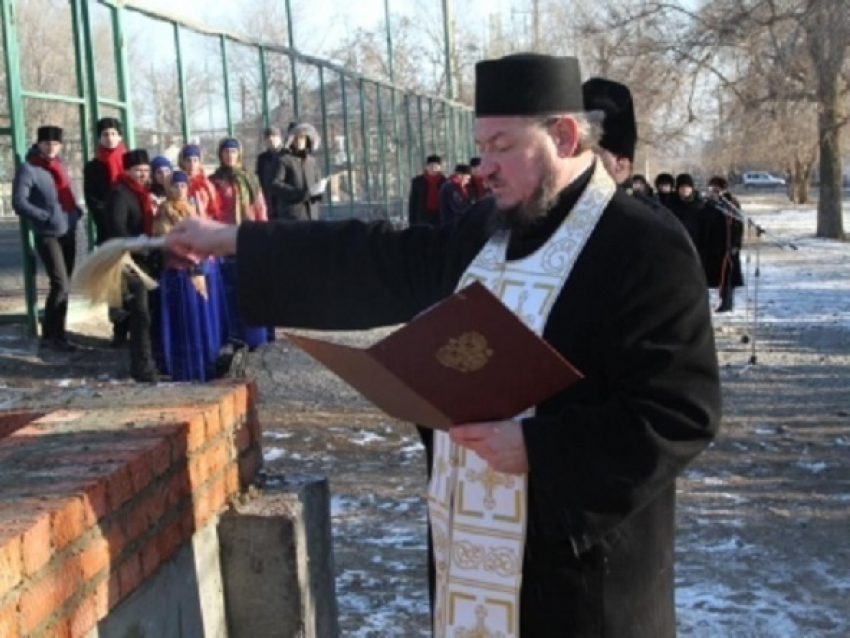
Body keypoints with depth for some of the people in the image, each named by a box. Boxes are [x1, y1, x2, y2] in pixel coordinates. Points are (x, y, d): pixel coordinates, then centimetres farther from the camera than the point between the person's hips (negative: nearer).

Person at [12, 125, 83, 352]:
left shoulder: (59, 165, 12)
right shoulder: (28, 169, -10)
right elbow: (19, 203, -15)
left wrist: (76, 210, 7)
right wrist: (46, 216, -19)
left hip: (68, 232, 8)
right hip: (47, 235, -8)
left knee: (64, 285, 12)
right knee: (61, 285, -13)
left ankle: (57, 332, 23)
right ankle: (51, 335, -3)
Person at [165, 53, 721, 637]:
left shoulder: (646, 250, -16)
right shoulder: (486, 229, 8)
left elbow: (681, 411, -20)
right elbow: (381, 261, 15)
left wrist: (534, 448, -24)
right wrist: (235, 242, 15)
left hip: (578, 556, -7)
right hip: (473, 535, 7)